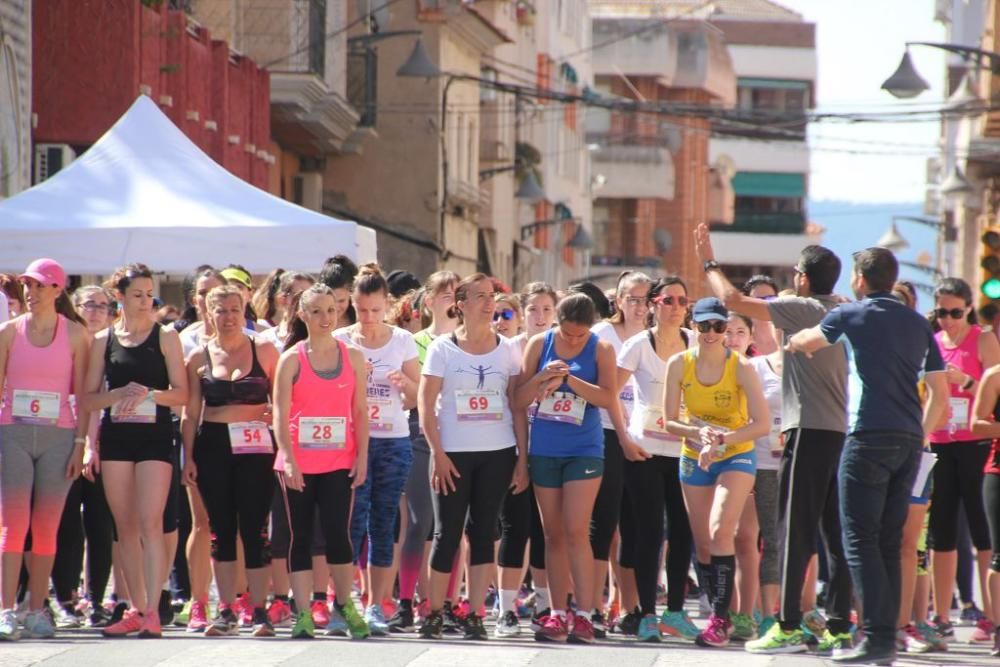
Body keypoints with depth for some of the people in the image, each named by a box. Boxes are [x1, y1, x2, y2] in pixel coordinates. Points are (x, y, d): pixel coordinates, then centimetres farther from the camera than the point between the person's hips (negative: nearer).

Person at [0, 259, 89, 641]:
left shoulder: (75, 334, 3)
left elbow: (83, 394, 4)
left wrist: (80, 443, -3)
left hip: (58, 436, 0)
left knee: (46, 527, 3)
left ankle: (37, 610, 9)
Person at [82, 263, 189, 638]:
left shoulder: (165, 337, 4)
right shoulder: (104, 340, 10)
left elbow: (181, 393, 0)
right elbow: (87, 400, 8)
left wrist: (148, 393, -17)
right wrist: (119, 393, -10)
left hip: (155, 435, -3)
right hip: (115, 435, 3)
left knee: (150, 522, -13)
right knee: (125, 526, 5)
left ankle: (152, 611, -17)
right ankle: (136, 609, 11)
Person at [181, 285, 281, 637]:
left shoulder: (264, 351, 3)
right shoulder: (199, 357, 8)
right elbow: (190, 413, 10)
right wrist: (188, 457, 4)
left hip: (255, 446, -2)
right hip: (212, 445, 2)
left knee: (254, 527, -5)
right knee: (221, 528, 4)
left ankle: (259, 611, 0)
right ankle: (226, 611, 10)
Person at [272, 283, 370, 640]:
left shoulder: (352, 357, 7)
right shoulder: (292, 359, 2)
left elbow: (360, 411, 8)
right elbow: (280, 413, -3)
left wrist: (362, 456, 0)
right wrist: (288, 458, -13)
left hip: (339, 461, 1)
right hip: (299, 463, -1)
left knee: (338, 534, -5)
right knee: (301, 537, 3)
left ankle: (344, 603, 13)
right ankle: (303, 614, 6)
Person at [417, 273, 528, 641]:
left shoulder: (506, 349, 6)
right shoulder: (442, 349, 0)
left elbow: (517, 406, 7)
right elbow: (426, 405, -3)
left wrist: (522, 457, 2)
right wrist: (438, 455, -9)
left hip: (498, 453, 2)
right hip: (453, 454, -2)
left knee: (483, 531, 2)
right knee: (447, 532, 0)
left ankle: (474, 615, 5)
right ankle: (435, 613, 10)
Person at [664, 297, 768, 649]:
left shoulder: (741, 367, -16)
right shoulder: (679, 364, -8)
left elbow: (762, 424, -19)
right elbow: (669, 421, -6)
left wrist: (721, 439, -29)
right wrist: (697, 432, -25)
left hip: (736, 456, -4)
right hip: (694, 459, 4)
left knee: (720, 531, -22)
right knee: (702, 544, 6)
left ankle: (719, 619, -20)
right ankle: (720, 616, 21)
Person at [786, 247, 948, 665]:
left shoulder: (853, 315, 1)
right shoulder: (917, 324, 14)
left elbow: (804, 342, 22)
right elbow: (940, 394, 14)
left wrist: (796, 343, 45)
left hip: (870, 438, -6)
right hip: (910, 442, 6)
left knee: (860, 540, -5)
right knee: (889, 543, 10)